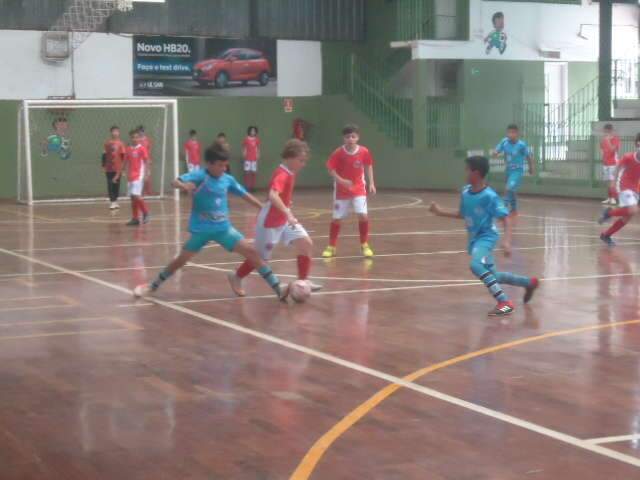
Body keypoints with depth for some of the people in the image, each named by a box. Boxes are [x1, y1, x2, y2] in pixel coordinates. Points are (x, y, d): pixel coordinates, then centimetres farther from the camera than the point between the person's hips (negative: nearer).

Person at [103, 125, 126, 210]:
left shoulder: (120, 143, -4)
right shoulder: (107, 143, -1)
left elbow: (123, 155, -2)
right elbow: (104, 155, 6)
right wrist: (103, 166, 5)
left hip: (118, 168, 0)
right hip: (109, 168, 0)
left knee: (116, 184, 9)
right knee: (110, 185, -1)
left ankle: (115, 201, 21)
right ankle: (112, 202, 1)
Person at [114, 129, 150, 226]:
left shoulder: (142, 149, -6)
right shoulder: (128, 150, 11)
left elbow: (146, 162, -8)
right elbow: (125, 163, 18)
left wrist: (146, 174, -18)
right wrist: (118, 175, 18)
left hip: (139, 176, -6)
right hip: (130, 176, 6)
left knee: (136, 195, -17)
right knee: (133, 197, 6)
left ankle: (145, 213, 2)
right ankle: (135, 218, 11)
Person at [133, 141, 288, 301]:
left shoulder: (228, 179, 1)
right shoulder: (200, 175, -13)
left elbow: (245, 195, 12)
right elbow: (176, 182, -27)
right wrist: (183, 186, -50)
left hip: (223, 228, 3)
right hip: (201, 229, -3)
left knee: (251, 252, -8)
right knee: (181, 259, 7)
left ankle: (278, 289, -6)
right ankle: (153, 286, 30)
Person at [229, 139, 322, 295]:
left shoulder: (290, 173, 4)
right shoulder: (282, 175, -25)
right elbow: (273, 196, -43)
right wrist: (288, 214, -47)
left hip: (285, 219, 8)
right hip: (271, 221, -8)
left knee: (307, 244, -5)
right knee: (262, 257, 6)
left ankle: (303, 281, 3)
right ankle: (236, 277, 29)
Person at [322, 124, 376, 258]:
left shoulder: (364, 152, -12)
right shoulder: (338, 153, -16)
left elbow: (368, 166, 5)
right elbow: (331, 169, -12)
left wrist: (371, 183, -1)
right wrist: (341, 180, -27)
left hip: (358, 189, 1)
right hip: (341, 190, 0)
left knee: (363, 215, -14)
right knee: (337, 218, 3)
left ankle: (365, 245, 5)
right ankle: (331, 247, 20)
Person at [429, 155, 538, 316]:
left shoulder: (489, 196, -20)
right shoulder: (465, 192, 1)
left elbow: (506, 219, -19)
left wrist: (507, 241, -31)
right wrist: (441, 211, 13)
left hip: (486, 237, -8)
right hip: (474, 239, 8)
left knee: (476, 265, -34)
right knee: (491, 275, 18)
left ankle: (505, 302, -28)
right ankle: (529, 282, 39)